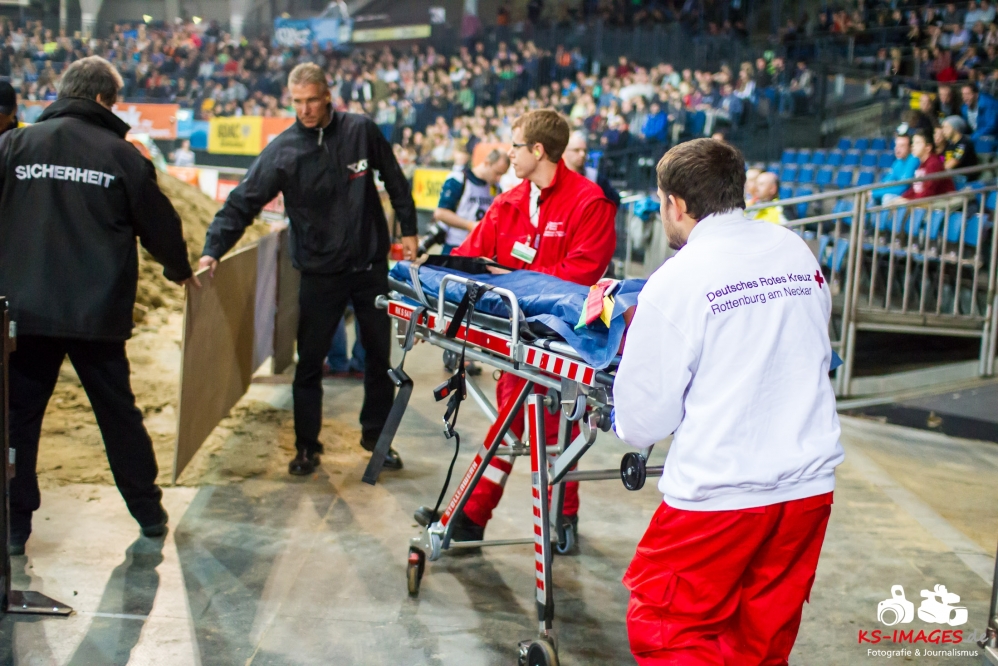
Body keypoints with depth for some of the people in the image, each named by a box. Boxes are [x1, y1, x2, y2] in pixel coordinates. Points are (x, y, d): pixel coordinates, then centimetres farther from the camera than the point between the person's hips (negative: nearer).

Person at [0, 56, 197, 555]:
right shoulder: (120, 154, -3)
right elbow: (159, 222, 5)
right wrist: (180, 270, 23)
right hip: (98, 313, 0)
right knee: (118, 411, 13)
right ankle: (148, 511, 23)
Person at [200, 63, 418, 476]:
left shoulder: (362, 131, -5)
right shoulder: (283, 150, -9)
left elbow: (395, 181, 7)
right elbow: (244, 201, -11)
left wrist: (408, 229, 8)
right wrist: (214, 249, -20)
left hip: (371, 265, 1)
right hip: (320, 272, -1)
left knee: (380, 354, 11)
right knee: (310, 361, 3)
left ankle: (376, 436, 28)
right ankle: (307, 446, 19)